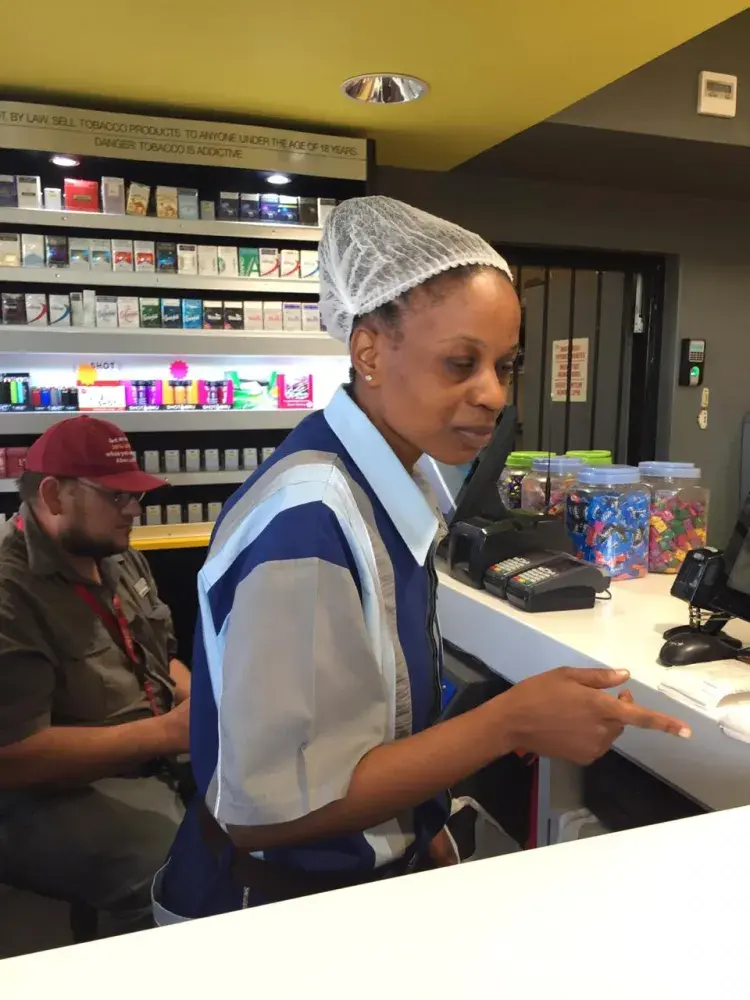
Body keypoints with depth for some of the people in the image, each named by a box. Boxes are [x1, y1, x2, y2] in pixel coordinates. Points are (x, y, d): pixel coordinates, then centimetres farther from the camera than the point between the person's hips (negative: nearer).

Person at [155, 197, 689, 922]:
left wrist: (420, 831, 7)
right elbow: (269, 804, -25)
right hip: (278, 911, -7)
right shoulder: (308, 518, -28)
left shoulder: (382, 488, -3)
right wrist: (510, 724, -25)